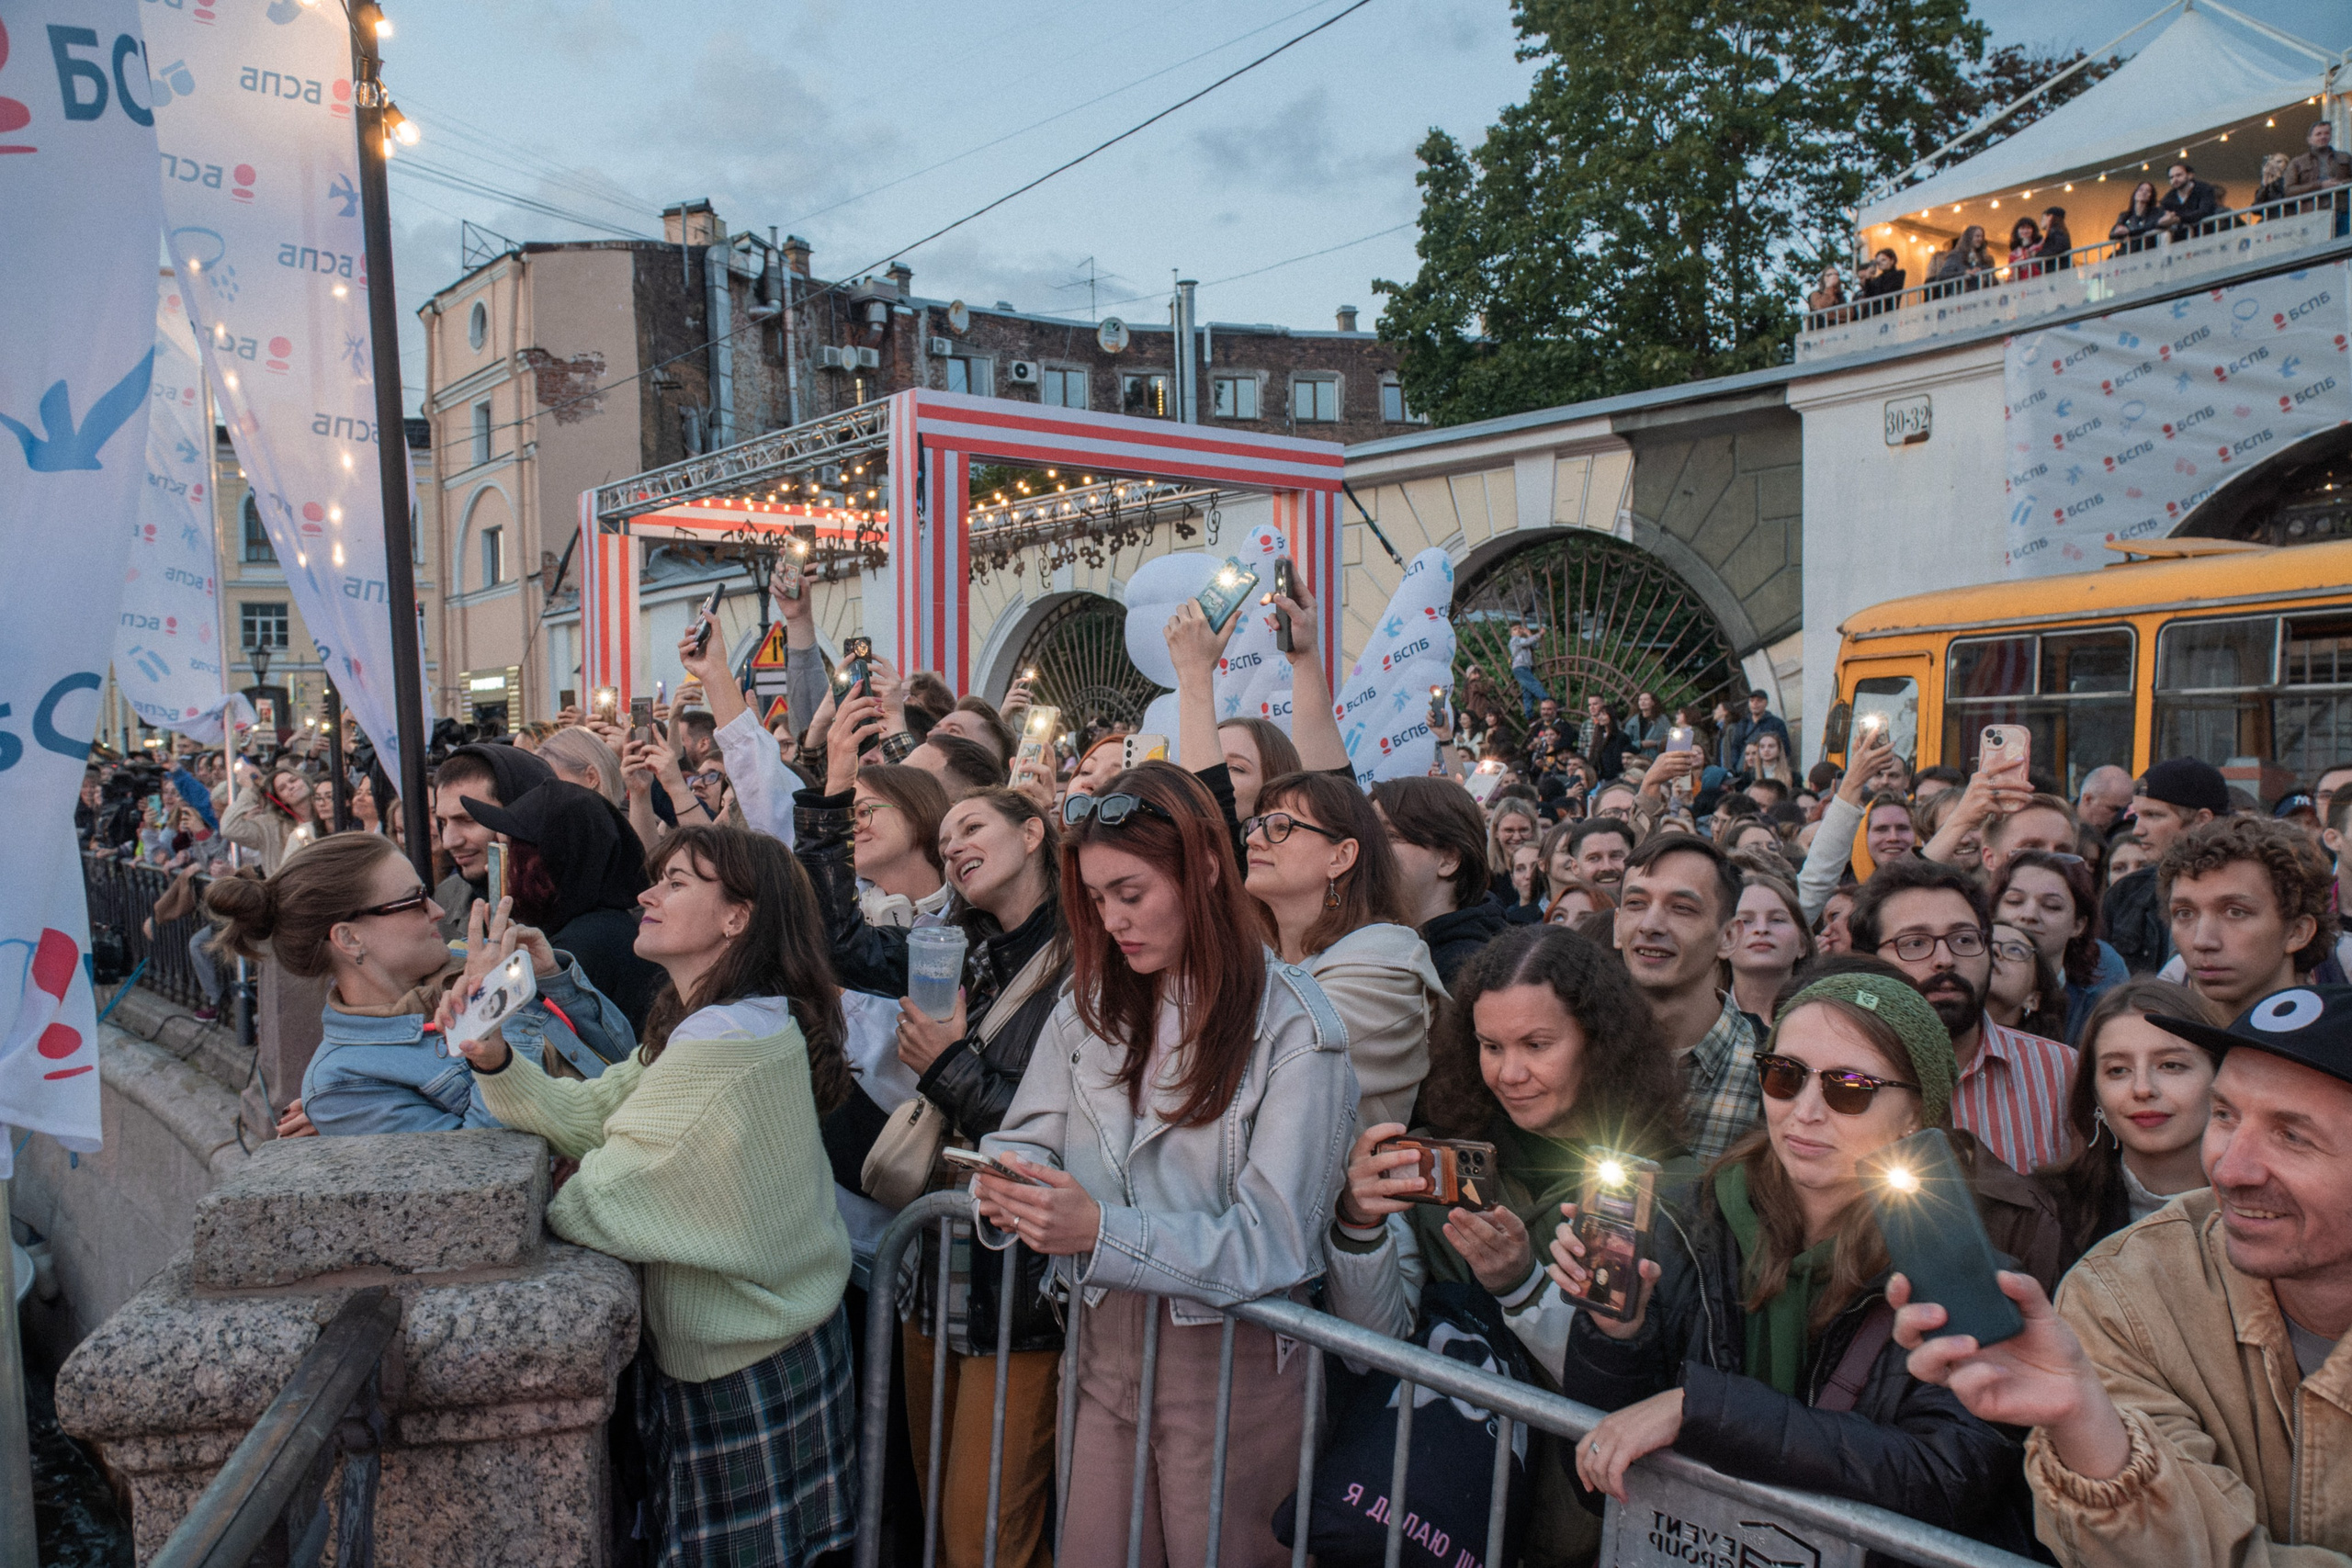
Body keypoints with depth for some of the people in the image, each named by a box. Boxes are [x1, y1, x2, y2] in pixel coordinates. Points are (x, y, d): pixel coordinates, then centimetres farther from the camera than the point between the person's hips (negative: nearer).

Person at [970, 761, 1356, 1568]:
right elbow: (1029, 1137, 5)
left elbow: (1274, 1238, -19)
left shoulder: (1295, 1024, -14)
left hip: (1230, 1357, -5)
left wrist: (1100, 1230, -31)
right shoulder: (1091, 1001, 4)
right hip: (1109, 1343, 5)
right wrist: (1005, 1186, -20)